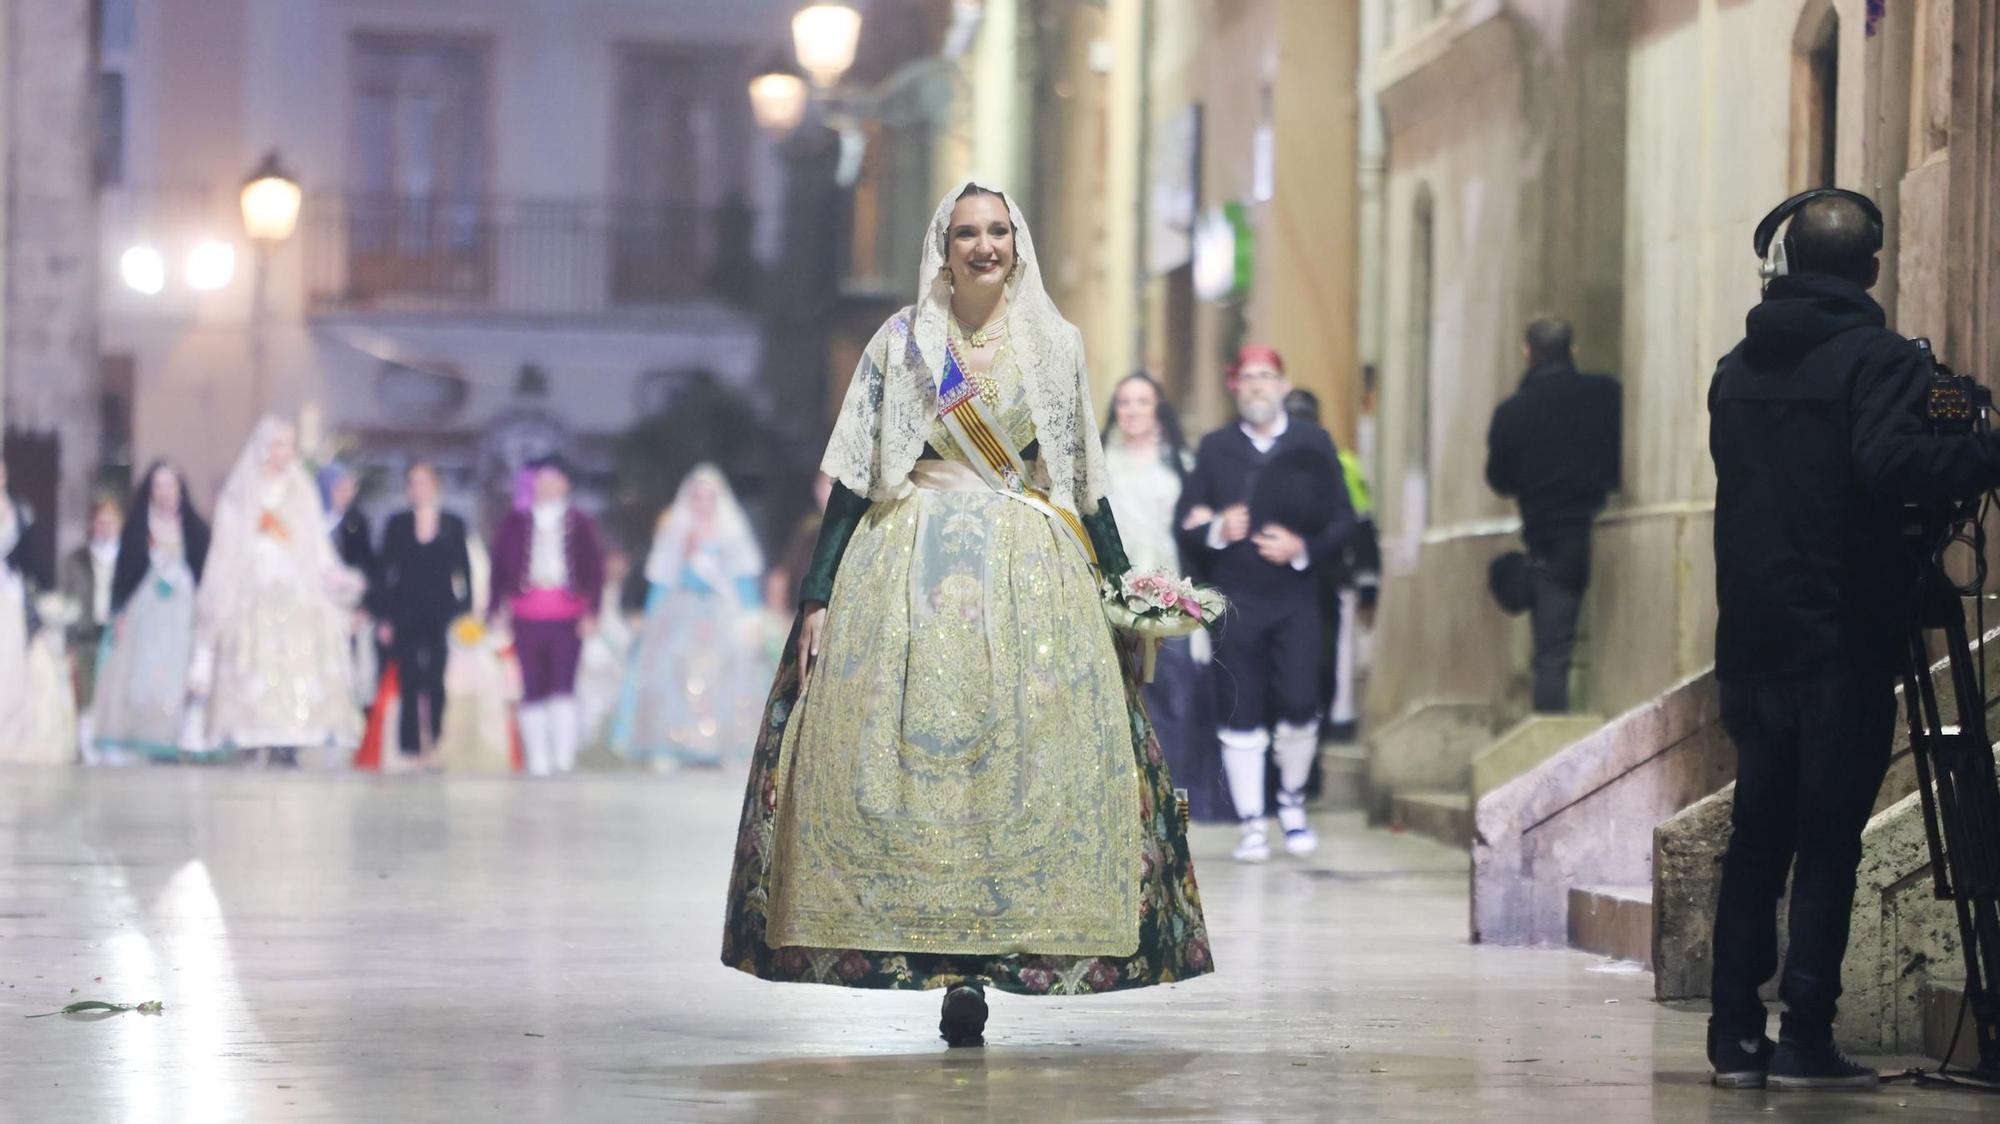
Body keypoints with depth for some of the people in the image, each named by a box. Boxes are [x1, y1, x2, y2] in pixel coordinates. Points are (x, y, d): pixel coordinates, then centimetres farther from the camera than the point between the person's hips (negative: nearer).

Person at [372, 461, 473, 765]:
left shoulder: (453, 525, 7)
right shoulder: (397, 524, 7)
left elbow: (463, 570, 8)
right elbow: (384, 571, 5)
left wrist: (464, 612, 0)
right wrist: (384, 617, -1)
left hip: (442, 614, 0)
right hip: (407, 613, 0)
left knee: (436, 682, -6)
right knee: (410, 682, -5)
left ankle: (433, 742, 4)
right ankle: (410, 744, -1)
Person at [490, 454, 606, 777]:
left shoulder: (582, 525, 9)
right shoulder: (515, 523, 10)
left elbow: (595, 570, 7)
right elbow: (499, 567, 9)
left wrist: (591, 612, -2)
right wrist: (495, 611, 3)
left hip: (567, 617, -1)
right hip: (527, 617, 1)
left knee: (564, 686, -10)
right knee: (533, 689, 0)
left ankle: (564, 756, -9)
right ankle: (538, 760, 3)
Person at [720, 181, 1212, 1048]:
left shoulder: (1055, 345, 11)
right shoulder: (900, 342, 7)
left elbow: (1083, 480, 16)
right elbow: (855, 474, 5)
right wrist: (817, 594, -1)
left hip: (1030, 577, 1)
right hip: (912, 575, -1)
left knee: (1024, 754, -8)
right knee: (912, 750, -11)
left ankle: (978, 964, -6)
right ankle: (951, 964, -8)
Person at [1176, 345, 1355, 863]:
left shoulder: (1313, 444, 7)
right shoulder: (1214, 448, 9)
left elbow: (1342, 519, 4)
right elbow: (1187, 525, 6)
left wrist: (1303, 548, -13)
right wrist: (1216, 531, -15)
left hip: (1295, 599, 0)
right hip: (1234, 602, 1)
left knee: (1299, 707, -7)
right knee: (1239, 716, 0)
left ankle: (1292, 802, 19)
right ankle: (1251, 823, 10)